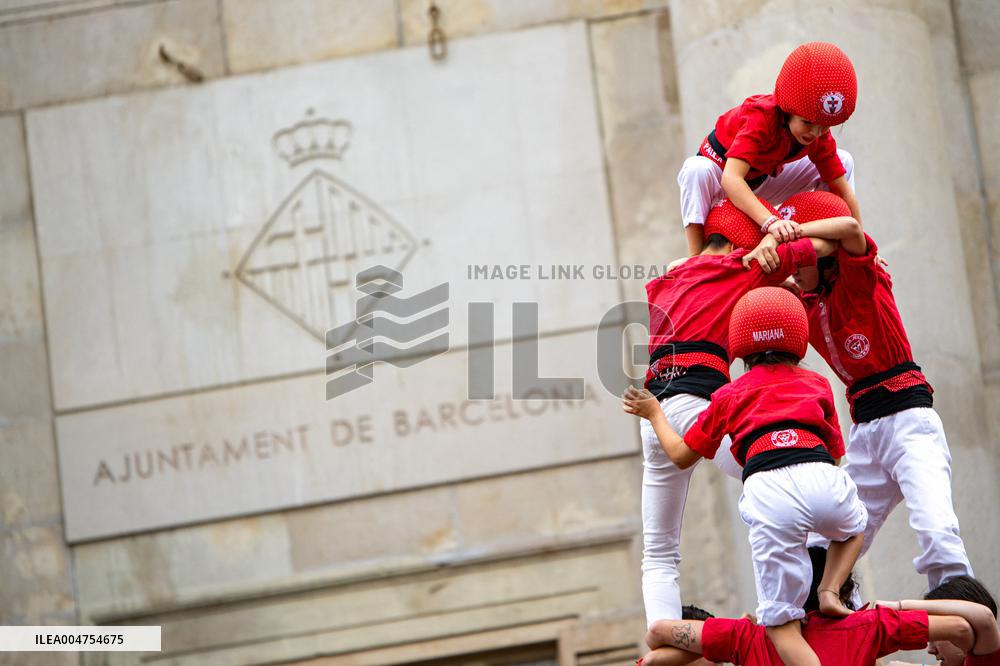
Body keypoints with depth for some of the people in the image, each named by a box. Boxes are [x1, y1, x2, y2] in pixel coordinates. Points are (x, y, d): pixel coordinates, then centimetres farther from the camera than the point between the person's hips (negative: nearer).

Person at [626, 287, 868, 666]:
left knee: (782, 625, 3)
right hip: (822, 479, 2)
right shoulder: (817, 383, 28)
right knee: (853, 527, 39)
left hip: (767, 493, -2)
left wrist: (654, 414, 48)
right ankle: (829, 591, 14)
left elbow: (682, 455, 31)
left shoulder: (729, 395, 25)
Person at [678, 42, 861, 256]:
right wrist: (770, 222, -62)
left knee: (844, 160, -3)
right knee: (697, 170, -43)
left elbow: (843, 190, -11)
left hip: (760, 183, 6)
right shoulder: (761, 117, -37)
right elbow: (731, 179, -50)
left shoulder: (820, 135, -17)